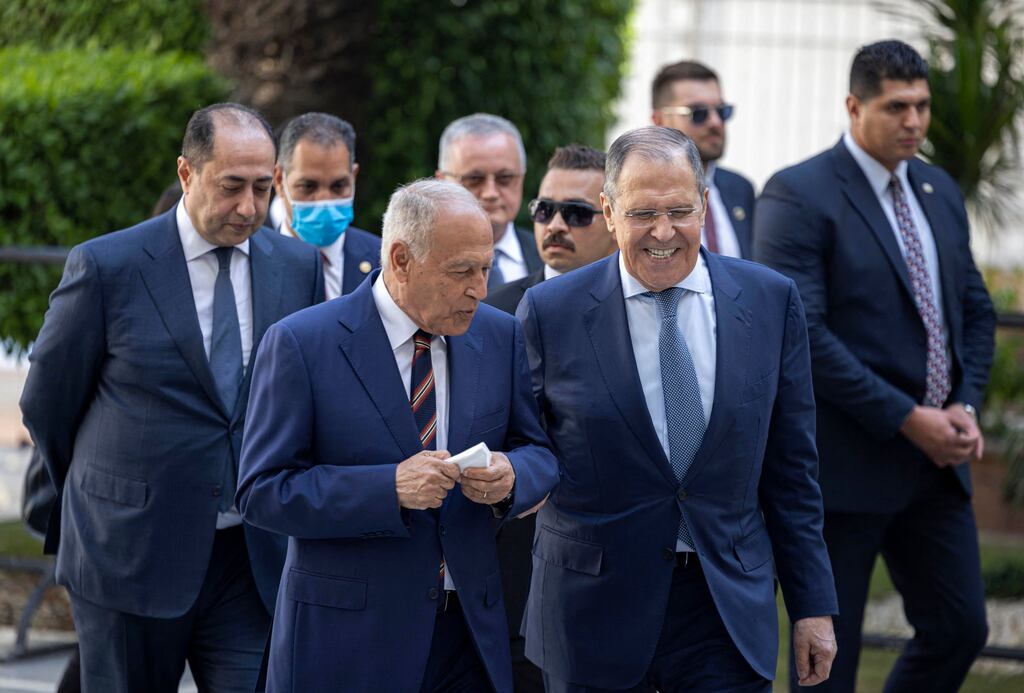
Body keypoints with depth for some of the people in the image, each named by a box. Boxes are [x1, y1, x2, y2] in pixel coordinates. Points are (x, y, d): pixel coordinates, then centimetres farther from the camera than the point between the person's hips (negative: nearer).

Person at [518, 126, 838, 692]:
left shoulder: (771, 301, 3)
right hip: (595, 612, -1)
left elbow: (791, 468, 6)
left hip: (730, 610, 1)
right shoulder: (549, 311, -3)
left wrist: (813, 605, 6)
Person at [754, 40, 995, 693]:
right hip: (846, 461, -7)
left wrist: (967, 405, -1)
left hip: (934, 460, 7)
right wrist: (907, 418, -19)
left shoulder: (940, 191, 12)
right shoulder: (798, 195, -11)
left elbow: (976, 309, 18)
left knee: (960, 628, 8)